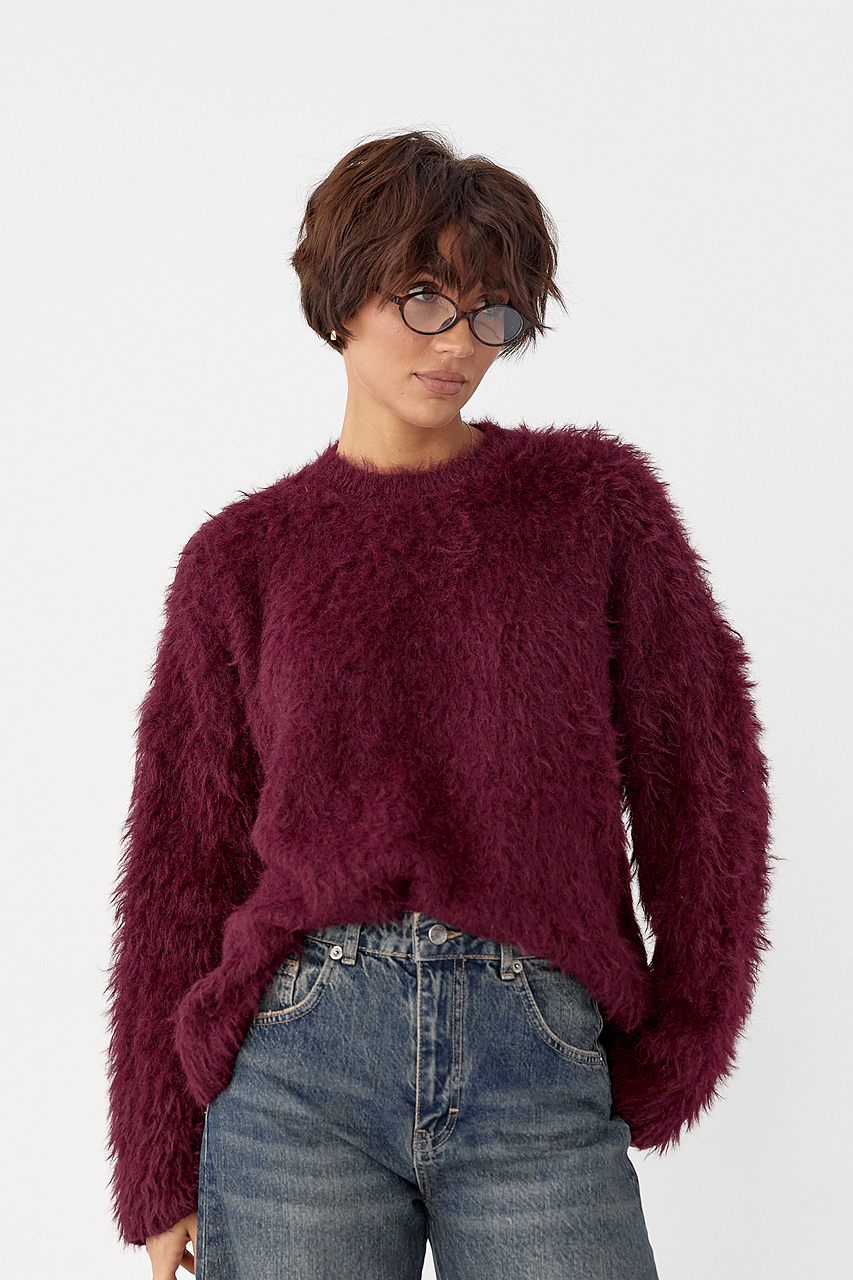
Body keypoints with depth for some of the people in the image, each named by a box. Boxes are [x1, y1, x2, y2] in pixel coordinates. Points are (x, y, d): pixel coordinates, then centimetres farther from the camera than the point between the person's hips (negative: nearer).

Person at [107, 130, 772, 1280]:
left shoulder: (593, 498, 7)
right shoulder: (243, 556, 7)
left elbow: (700, 774, 7)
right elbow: (184, 860, 8)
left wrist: (681, 1048, 5)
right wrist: (163, 1176, 7)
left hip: (541, 1071, 0)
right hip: (299, 1068, 1)